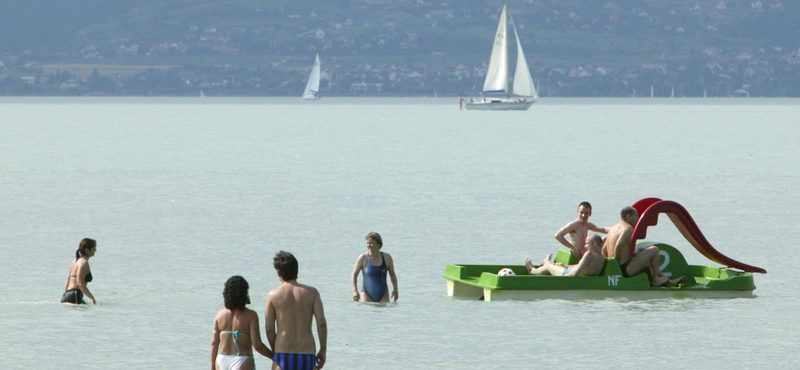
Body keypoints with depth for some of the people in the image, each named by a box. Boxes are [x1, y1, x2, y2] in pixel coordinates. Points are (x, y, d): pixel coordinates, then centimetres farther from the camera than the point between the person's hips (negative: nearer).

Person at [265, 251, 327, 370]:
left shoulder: (273, 295, 0)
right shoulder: (312, 293, 2)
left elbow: (269, 328, -2)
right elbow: (321, 322, -6)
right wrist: (323, 351, 4)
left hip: (283, 356, -1)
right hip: (307, 355, 2)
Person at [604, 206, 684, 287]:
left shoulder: (613, 228, 15)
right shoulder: (628, 228, -14)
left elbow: (604, 249, 15)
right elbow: (618, 245, -29)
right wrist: (616, 260, -17)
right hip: (625, 269, -10)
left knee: (648, 261, 30)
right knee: (654, 250, -2)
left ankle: (667, 280, 35)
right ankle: (655, 279, 7)